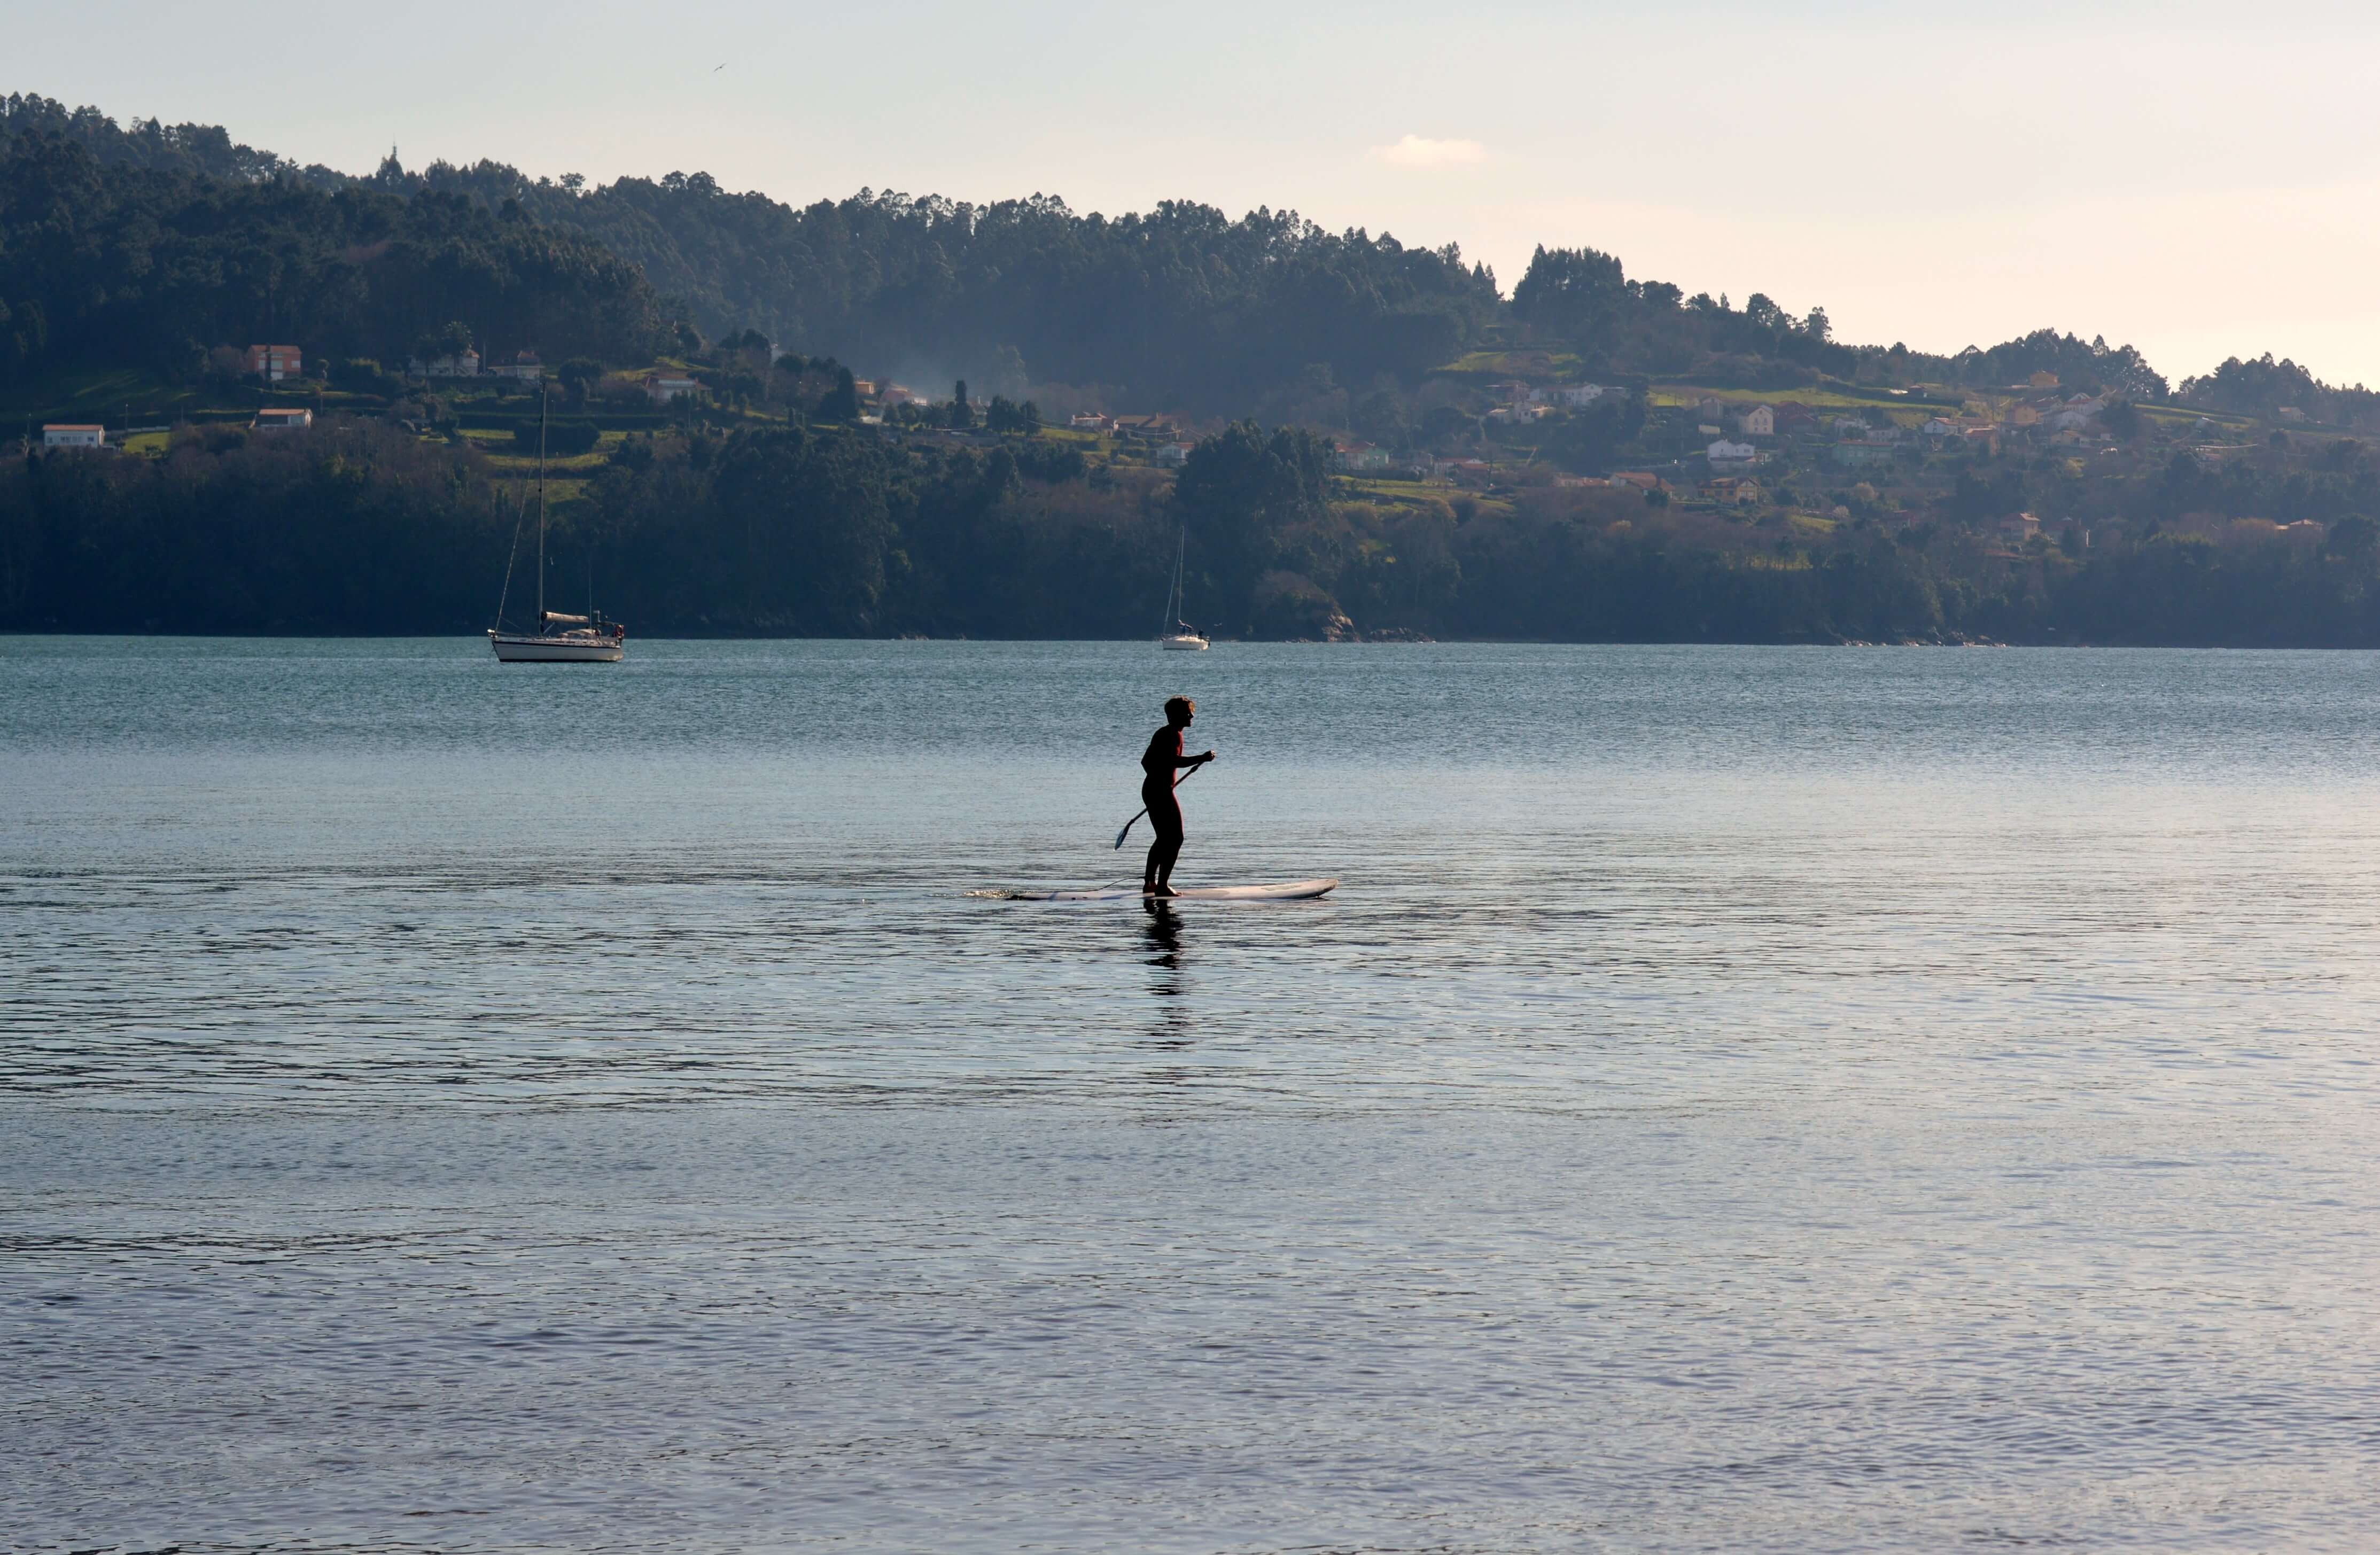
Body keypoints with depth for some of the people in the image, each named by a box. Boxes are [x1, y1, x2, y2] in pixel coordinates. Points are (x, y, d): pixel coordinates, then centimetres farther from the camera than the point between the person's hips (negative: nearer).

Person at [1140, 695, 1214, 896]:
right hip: (1162, 792, -10)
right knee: (1176, 838, -8)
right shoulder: (1174, 735, -13)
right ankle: (1162, 885, -12)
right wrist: (1201, 759, -27)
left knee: (1164, 839, 20)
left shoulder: (1162, 734, 18)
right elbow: (1174, 761, -29)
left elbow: (1146, 761, 28)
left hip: (1150, 789, 10)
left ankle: (1149, 883, 23)